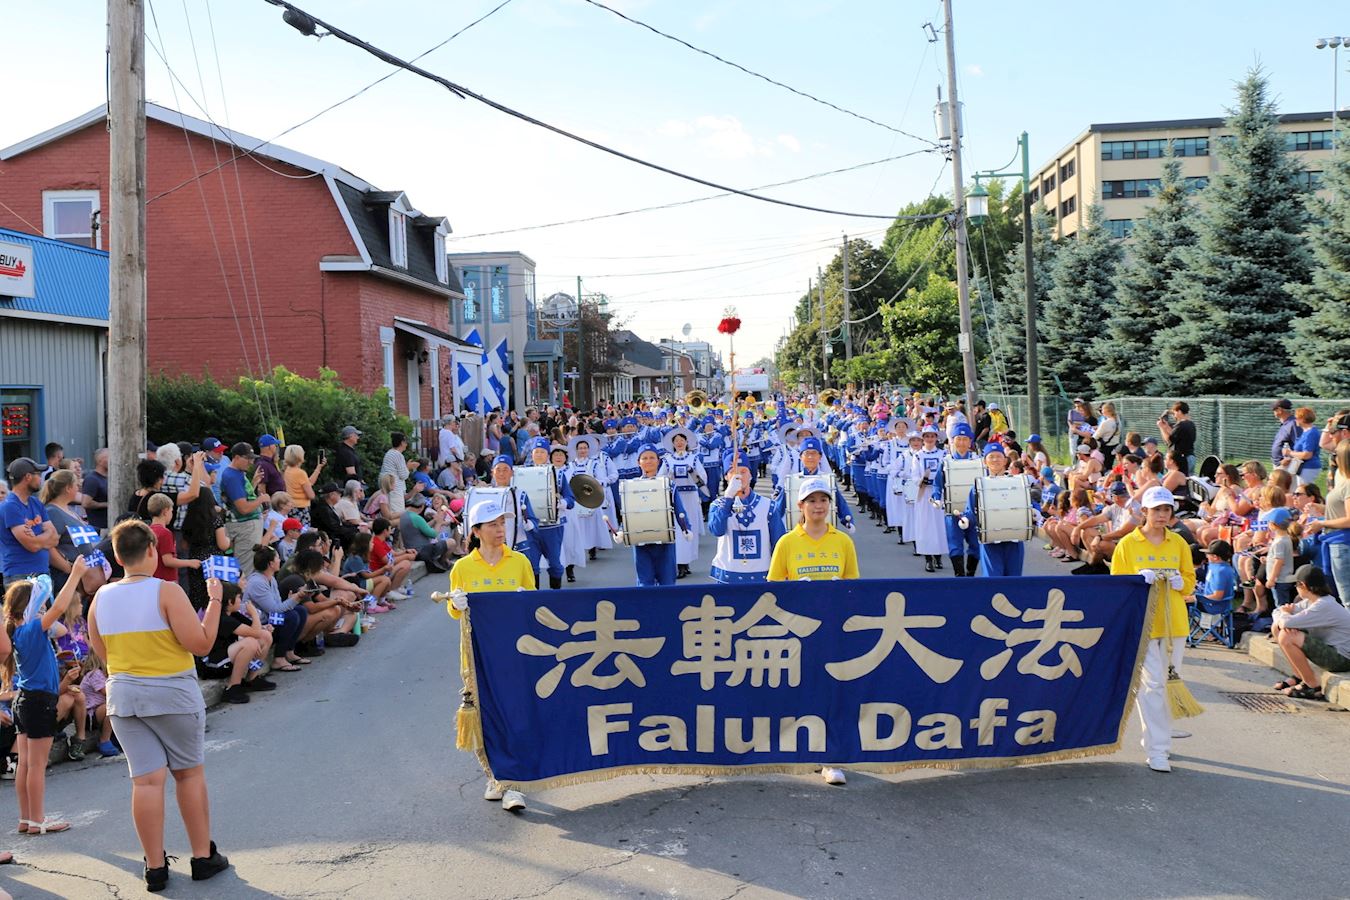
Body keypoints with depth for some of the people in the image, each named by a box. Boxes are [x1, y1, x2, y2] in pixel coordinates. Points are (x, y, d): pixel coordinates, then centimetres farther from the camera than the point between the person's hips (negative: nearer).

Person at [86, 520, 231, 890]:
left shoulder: (101, 598, 2)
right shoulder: (167, 591, -15)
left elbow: (103, 653, 13)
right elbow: (201, 643, -16)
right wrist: (215, 600, -7)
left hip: (122, 695, 4)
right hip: (172, 693, -4)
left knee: (146, 780, 6)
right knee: (189, 773, 10)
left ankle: (155, 867, 9)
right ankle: (203, 857, 18)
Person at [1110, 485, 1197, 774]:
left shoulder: (1179, 543, 9)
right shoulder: (1127, 544, -1)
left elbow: (1190, 580, 14)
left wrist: (1180, 582, -8)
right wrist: (1139, 579, -18)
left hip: (1174, 622, 4)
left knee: (1169, 681, 10)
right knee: (1152, 684, -8)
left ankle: (1157, 737, 26)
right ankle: (1157, 749, -3)